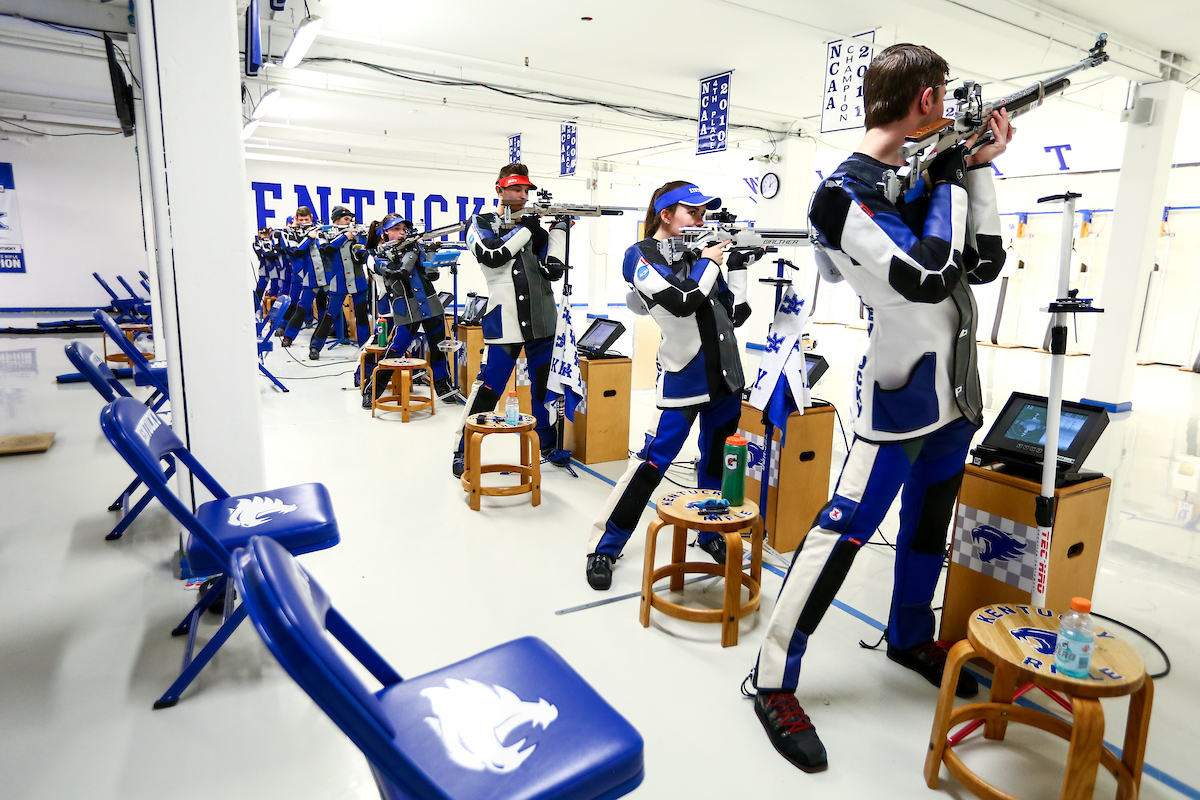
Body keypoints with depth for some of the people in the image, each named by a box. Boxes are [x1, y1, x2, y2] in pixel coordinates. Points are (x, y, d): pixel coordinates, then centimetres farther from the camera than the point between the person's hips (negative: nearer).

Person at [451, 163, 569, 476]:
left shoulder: (538, 226, 12)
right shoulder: (482, 224, 4)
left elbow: (553, 270, 2)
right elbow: (491, 256, -15)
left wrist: (558, 230, -5)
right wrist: (525, 229, -10)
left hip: (542, 320, 4)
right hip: (503, 321, -4)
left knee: (546, 385, 11)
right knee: (487, 389, -6)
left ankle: (549, 445, 28)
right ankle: (463, 452, 7)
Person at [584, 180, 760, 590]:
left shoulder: (699, 252, 13)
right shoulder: (641, 256, -4)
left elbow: (736, 313, 12)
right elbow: (681, 301, -20)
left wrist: (739, 264, 6)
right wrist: (709, 261, -6)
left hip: (725, 372, 7)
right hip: (682, 378, -7)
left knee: (719, 462, 15)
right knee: (651, 464, -9)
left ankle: (712, 533, 34)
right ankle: (603, 548, 4)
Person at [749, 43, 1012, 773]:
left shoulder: (922, 177, 10)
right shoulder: (842, 195, -16)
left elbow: (985, 263, 9)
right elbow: (926, 278, -25)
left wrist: (978, 169, 5)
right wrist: (952, 178, -12)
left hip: (956, 386, 9)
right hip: (899, 392, -8)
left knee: (930, 522, 19)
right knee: (844, 530, -9)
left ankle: (911, 637, 40)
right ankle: (774, 678, 3)